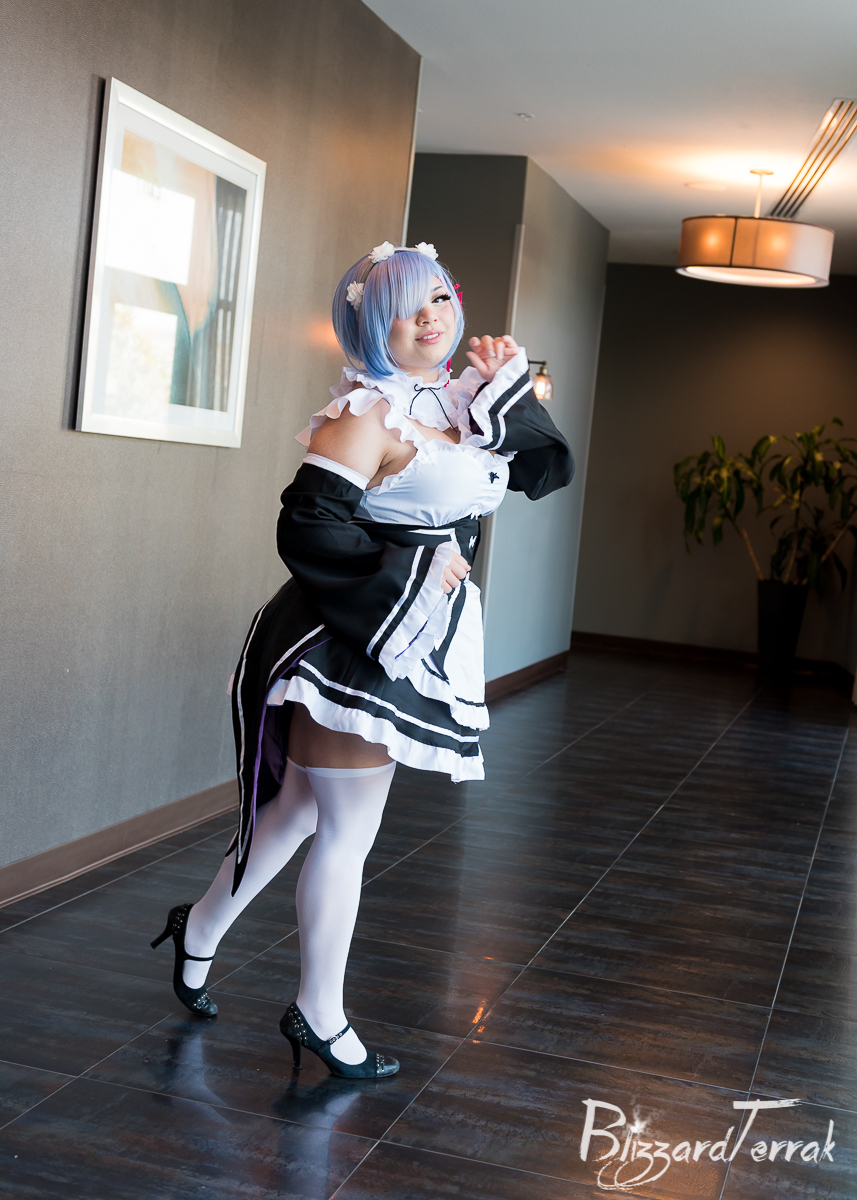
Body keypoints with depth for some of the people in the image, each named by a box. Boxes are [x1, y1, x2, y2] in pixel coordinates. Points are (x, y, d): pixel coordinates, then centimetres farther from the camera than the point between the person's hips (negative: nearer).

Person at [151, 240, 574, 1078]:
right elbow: (305, 529, -24)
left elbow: (546, 469, 15)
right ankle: (320, 1017, 19)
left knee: (303, 810, 20)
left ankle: (202, 929, 39)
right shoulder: (367, 412, -16)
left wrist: (509, 385, 3)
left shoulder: (454, 405, 10)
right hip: (352, 645, -9)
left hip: (408, 645, 9)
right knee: (347, 831, 2)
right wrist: (415, 568, -17)